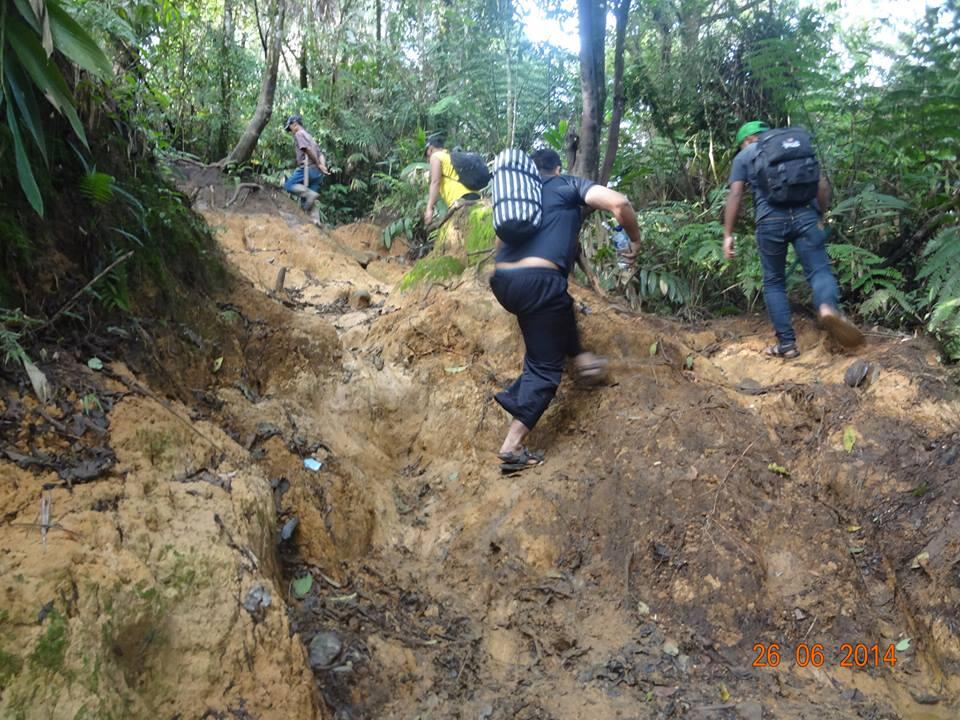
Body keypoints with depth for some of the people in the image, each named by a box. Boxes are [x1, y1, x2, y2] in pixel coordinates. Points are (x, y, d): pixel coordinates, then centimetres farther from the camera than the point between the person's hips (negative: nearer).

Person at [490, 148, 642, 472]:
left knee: (560, 305, 37)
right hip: (538, 281, -6)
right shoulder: (569, 185, 13)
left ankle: (581, 358, 34)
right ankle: (512, 447, 0)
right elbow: (618, 202, -2)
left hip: (501, 281, 6)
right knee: (544, 366, 5)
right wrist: (635, 240, 12)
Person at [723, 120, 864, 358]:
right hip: (805, 214, 2)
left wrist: (728, 234, 1)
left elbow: (735, 195, 3)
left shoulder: (744, 156, 16)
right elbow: (822, 184, 18)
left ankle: (787, 343, 5)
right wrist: (820, 217, 27)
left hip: (770, 220, -2)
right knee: (819, 269, -2)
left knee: (774, 281, 9)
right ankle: (828, 307, -36)